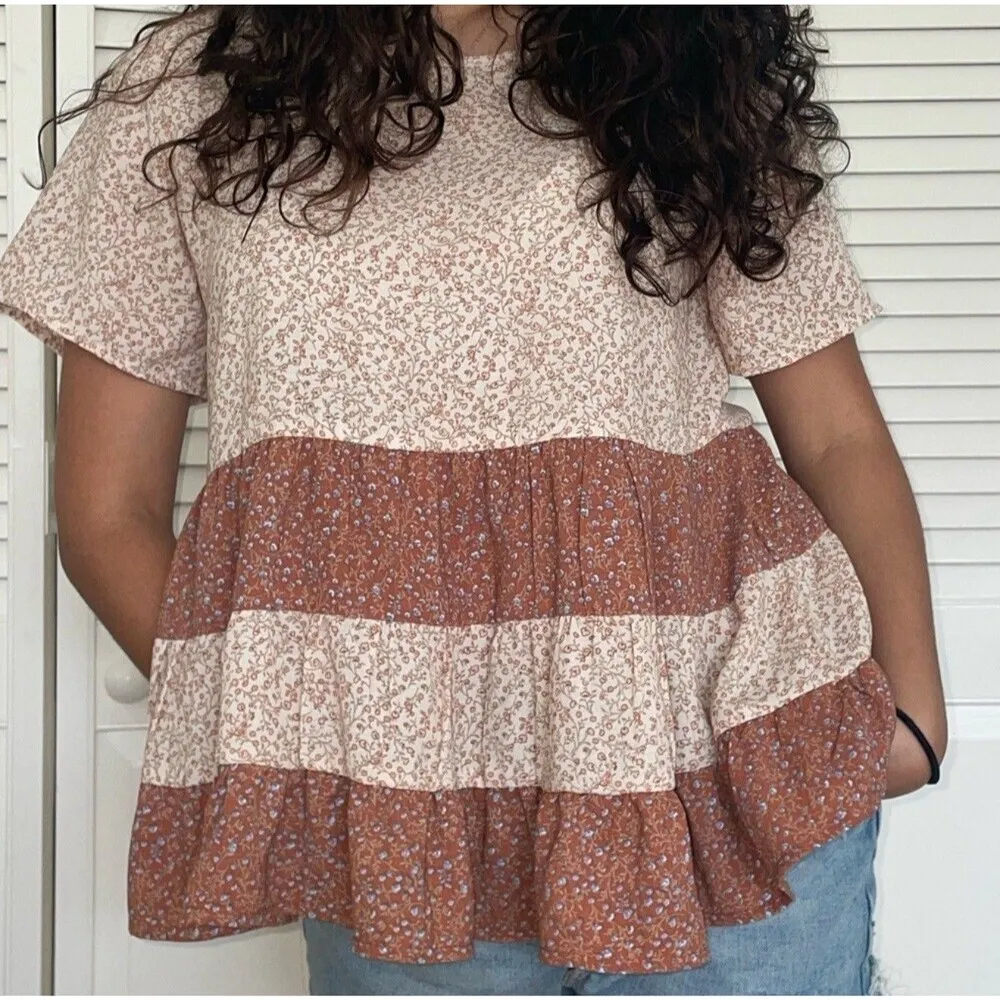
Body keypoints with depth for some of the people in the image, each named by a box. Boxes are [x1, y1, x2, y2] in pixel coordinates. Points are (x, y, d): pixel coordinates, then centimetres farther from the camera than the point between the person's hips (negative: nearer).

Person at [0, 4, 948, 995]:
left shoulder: (704, 84, 10)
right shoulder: (188, 93, 8)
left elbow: (839, 437, 8)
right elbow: (109, 510, 6)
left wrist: (909, 707, -8)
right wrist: (298, 756, -6)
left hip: (731, 776, 1)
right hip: (396, 835, 0)